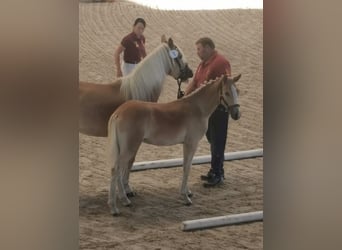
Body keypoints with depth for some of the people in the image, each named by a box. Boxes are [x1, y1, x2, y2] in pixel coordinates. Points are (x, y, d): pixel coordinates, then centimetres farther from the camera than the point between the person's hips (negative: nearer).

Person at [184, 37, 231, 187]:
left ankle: (217, 174, 0)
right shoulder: (203, 64, 13)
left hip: (218, 108, -9)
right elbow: (194, 83, 17)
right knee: (211, 139, 15)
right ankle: (216, 171, 24)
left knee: (217, 141, -4)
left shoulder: (221, 62, -17)